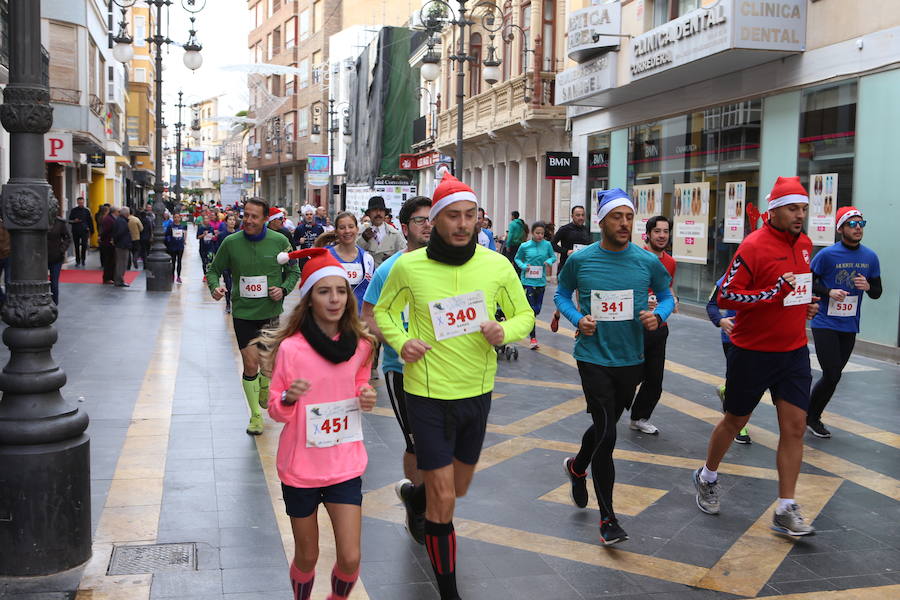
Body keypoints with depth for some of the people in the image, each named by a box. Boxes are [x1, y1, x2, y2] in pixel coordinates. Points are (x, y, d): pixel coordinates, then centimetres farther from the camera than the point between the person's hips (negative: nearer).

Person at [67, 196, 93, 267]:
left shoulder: (86, 211, 8)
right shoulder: (73, 211, 6)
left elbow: (90, 221, 13)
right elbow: (69, 221, 9)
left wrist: (90, 230, 6)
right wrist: (74, 221, -13)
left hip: (84, 231, -1)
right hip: (75, 231, 1)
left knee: (84, 246, -10)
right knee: (77, 247, 4)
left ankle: (83, 260, 5)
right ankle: (77, 261, 12)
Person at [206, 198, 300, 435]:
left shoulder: (279, 242, -4)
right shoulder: (231, 243, -5)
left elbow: (294, 271, 7)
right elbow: (214, 269, 7)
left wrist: (283, 289, -10)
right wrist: (215, 286, -14)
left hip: (271, 311, 1)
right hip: (243, 312, -1)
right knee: (250, 364, -6)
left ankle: (264, 389, 48)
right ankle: (256, 415, 10)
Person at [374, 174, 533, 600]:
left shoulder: (497, 265, -7)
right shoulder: (408, 266, -11)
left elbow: (525, 315, 5)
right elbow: (384, 310, 6)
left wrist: (504, 331, -17)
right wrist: (400, 341, -14)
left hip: (478, 393, 4)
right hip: (428, 394, -3)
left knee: (458, 488, 22)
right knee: (443, 500, -1)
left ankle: (413, 495, 56)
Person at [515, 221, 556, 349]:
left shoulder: (547, 245, -1)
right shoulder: (525, 246, -5)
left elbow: (553, 257, 11)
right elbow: (517, 258, 9)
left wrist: (549, 261, -11)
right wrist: (523, 266, -11)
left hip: (541, 281, 3)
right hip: (528, 281, -3)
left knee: (537, 310, 11)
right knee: (531, 310, -7)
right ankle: (533, 338, -3)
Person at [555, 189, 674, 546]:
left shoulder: (648, 262, -3)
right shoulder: (580, 260, -6)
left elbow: (666, 296, 11)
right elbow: (562, 295, 9)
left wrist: (658, 315, -11)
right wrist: (576, 318, -9)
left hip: (631, 359, 3)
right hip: (593, 358, -3)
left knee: (604, 426, 19)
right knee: (606, 432, -11)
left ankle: (577, 467, 53)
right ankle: (608, 519, 2)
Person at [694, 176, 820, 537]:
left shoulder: (804, 244, 7)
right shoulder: (754, 246, -16)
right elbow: (725, 296, -19)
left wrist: (806, 303, 9)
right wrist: (773, 294, -27)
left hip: (794, 351, 6)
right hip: (753, 351, -6)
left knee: (795, 426, 0)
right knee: (736, 420, 10)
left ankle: (786, 510, 9)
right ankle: (707, 478, 35)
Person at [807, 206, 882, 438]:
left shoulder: (870, 257, 4)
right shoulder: (827, 255, -10)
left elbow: (877, 293, 11)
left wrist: (868, 287, -11)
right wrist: (829, 292, -20)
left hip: (849, 326, 5)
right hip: (825, 324, -5)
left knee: (834, 375, 11)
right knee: (832, 376, -9)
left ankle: (812, 416, 27)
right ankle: (810, 416, 11)